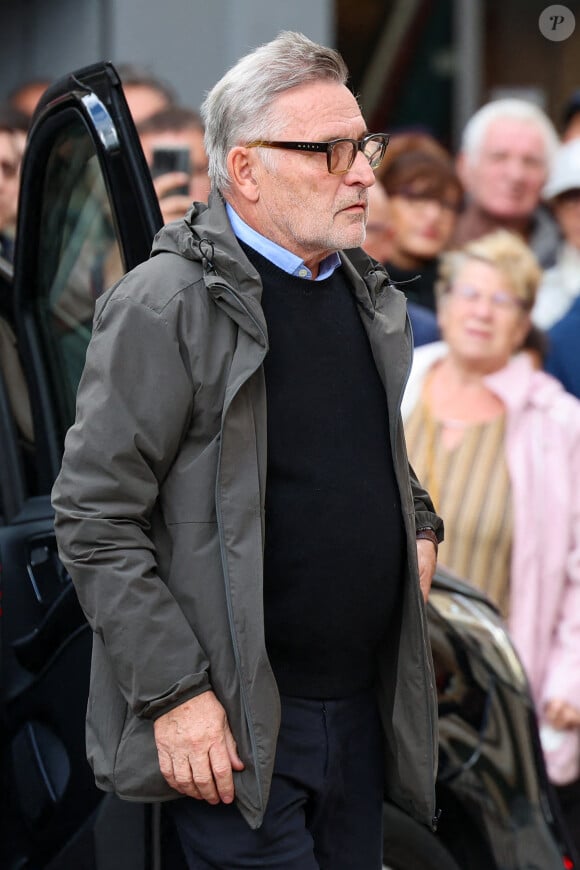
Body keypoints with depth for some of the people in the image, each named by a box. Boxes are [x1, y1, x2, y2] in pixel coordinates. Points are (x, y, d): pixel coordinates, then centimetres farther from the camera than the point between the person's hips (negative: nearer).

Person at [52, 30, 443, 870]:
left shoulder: (368, 292, 12)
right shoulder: (166, 306, -13)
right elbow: (94, 517, -14)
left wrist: (418, 524, 13)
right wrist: (175, 691, -17)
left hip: (365, 707, 7)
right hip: (233, 727, -7)